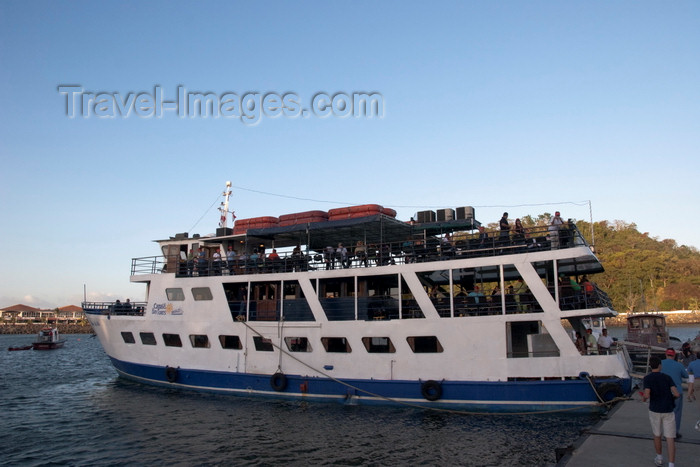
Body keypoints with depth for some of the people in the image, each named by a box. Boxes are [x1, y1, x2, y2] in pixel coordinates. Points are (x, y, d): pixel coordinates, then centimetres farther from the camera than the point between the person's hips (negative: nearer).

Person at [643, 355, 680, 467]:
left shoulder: (647, 378, -6)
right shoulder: (667, 377, 0)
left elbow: (646, 395, -17)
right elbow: (677, 394, -9)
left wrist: (643, 398, 5)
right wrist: (672, 398, 14)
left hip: (654, 410, 0)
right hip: (668, 411, 0)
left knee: (657, 435, 19)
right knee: (670, 439, 0)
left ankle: (659, 458, 33)